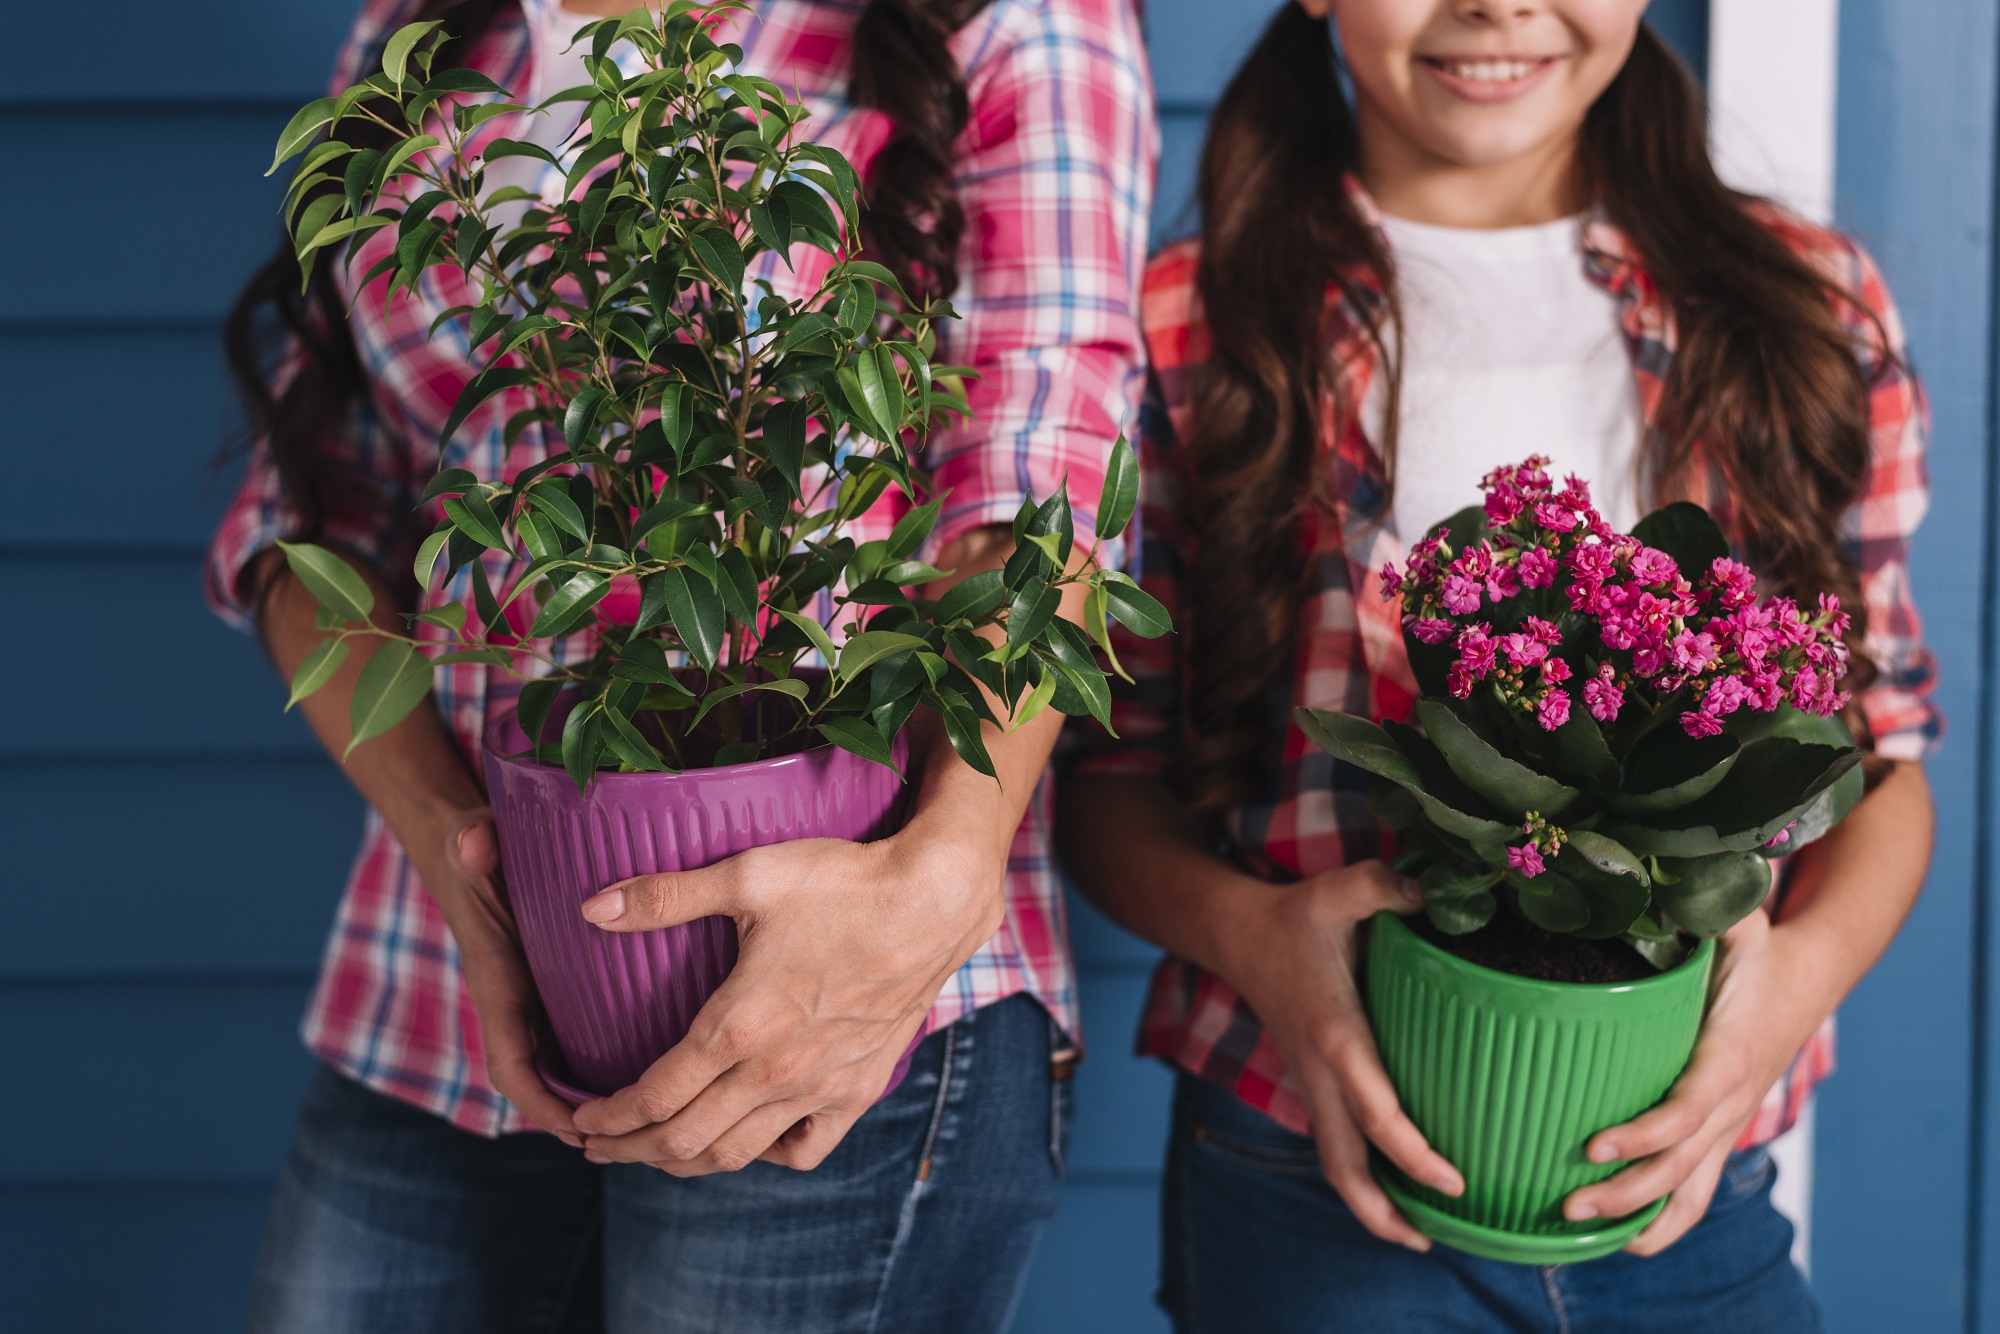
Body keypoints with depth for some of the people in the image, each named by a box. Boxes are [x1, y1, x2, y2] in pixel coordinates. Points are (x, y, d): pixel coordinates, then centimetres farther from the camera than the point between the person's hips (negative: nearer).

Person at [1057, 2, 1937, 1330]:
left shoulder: (1807, 309, 4)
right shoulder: (1192, 328, -2)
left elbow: (1881, 754, 8)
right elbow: (1108, 779, 2)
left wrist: (1803, 969, -12)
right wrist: (1245, 932, -19)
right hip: (1322, 1186, -2)